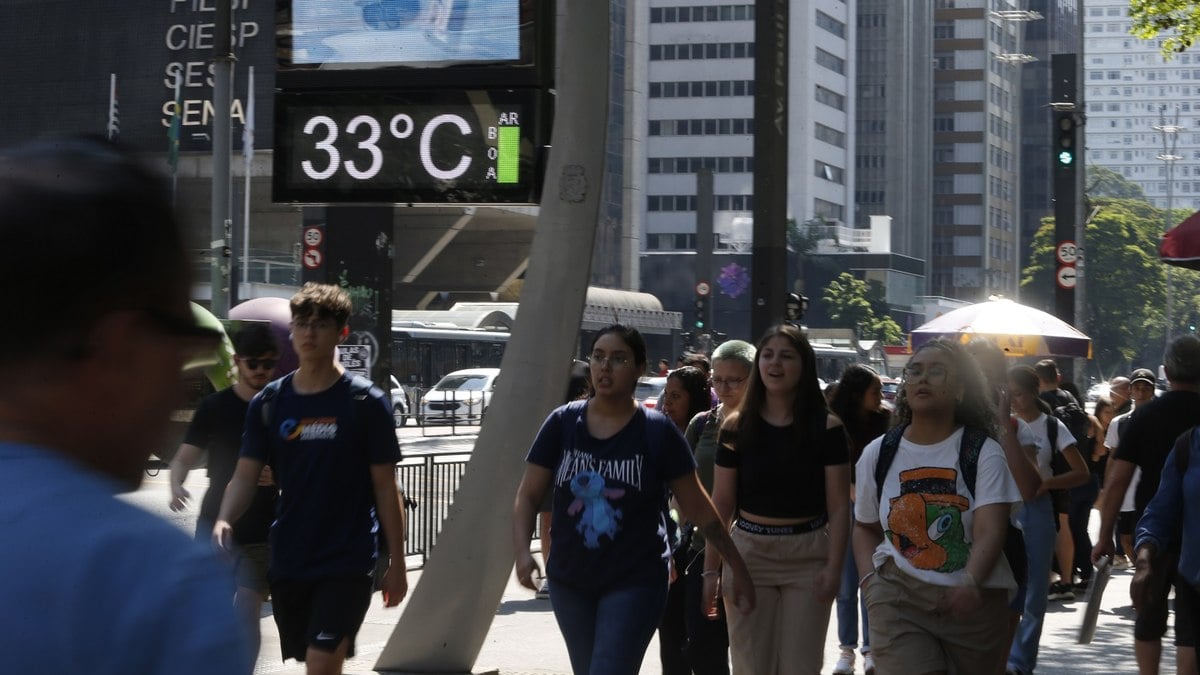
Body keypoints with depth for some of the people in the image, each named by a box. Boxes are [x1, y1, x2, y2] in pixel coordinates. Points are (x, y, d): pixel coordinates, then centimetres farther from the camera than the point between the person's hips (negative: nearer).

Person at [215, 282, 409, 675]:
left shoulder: (366, 403, -5)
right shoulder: (269, 403, 5)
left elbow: (385, 487, -2)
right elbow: (246, 476, 1)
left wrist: (397, 561, -1)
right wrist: (223, 521, -19)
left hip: (347, 564, -4)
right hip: (288, 563, 5)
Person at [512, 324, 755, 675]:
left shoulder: (658, 432, -6)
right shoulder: (562, 423, -1)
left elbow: (697, 507, 0)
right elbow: (528, 495, 2)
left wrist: (737, 566, 1)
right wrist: (522, 551, -15)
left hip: (634, 581, -4)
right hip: (570, 580, 4)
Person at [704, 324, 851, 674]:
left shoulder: (826, 427, -2)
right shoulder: (737, 427, 2)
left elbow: (838, 507, -2)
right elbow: (721, 504, 5)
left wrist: (833, 568, -10)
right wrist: (710, 568, 2)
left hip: (808, 557, -1)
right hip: (749, 553, 1)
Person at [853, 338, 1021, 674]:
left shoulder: (984, 451, -4)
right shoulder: (878, 454, 6)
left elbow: (990, 531, -16)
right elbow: (866, 527, 19)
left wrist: (970, 583, -34)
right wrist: (870, 578, 1)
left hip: (973, 600, -1)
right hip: (898, 594, 1)